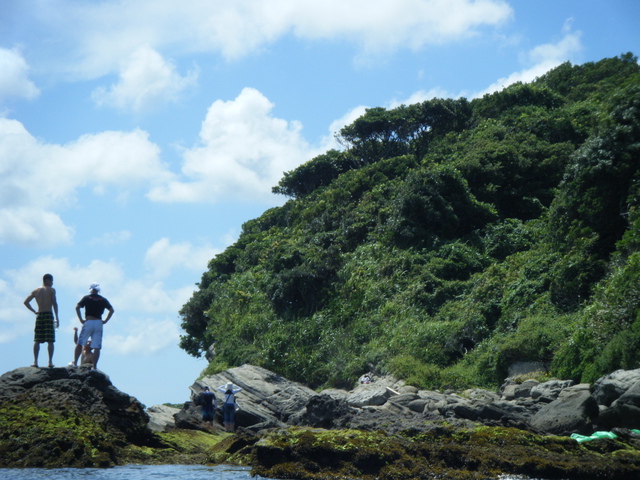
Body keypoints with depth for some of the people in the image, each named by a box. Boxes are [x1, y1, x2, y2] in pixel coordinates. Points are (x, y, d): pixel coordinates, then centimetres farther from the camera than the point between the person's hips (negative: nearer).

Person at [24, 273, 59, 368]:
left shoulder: (36, 291, 13)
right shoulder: (51, 290, 1)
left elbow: (26, 302, 8)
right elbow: (54, 303, -7)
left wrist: (34, 311, 10)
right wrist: (57, 318, -7)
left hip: (39, 315, 4)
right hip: (49, 315, -4)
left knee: (37, 340, 6)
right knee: (50, 341, -3)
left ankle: (35, 361, 1)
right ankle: (50, 362, -8)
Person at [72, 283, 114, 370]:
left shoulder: (87, 298, 3)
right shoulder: (103, 299, 9)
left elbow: (77, 307, -7)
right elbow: (111, 310, 3)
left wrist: (81, 319, -3)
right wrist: (105, 320, 5)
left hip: (88, 322, -2)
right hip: (99, 323, 2)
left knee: (80, 343, 10)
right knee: (97, 347, 0)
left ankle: (75, 362, 9)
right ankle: (94, 366, -4)